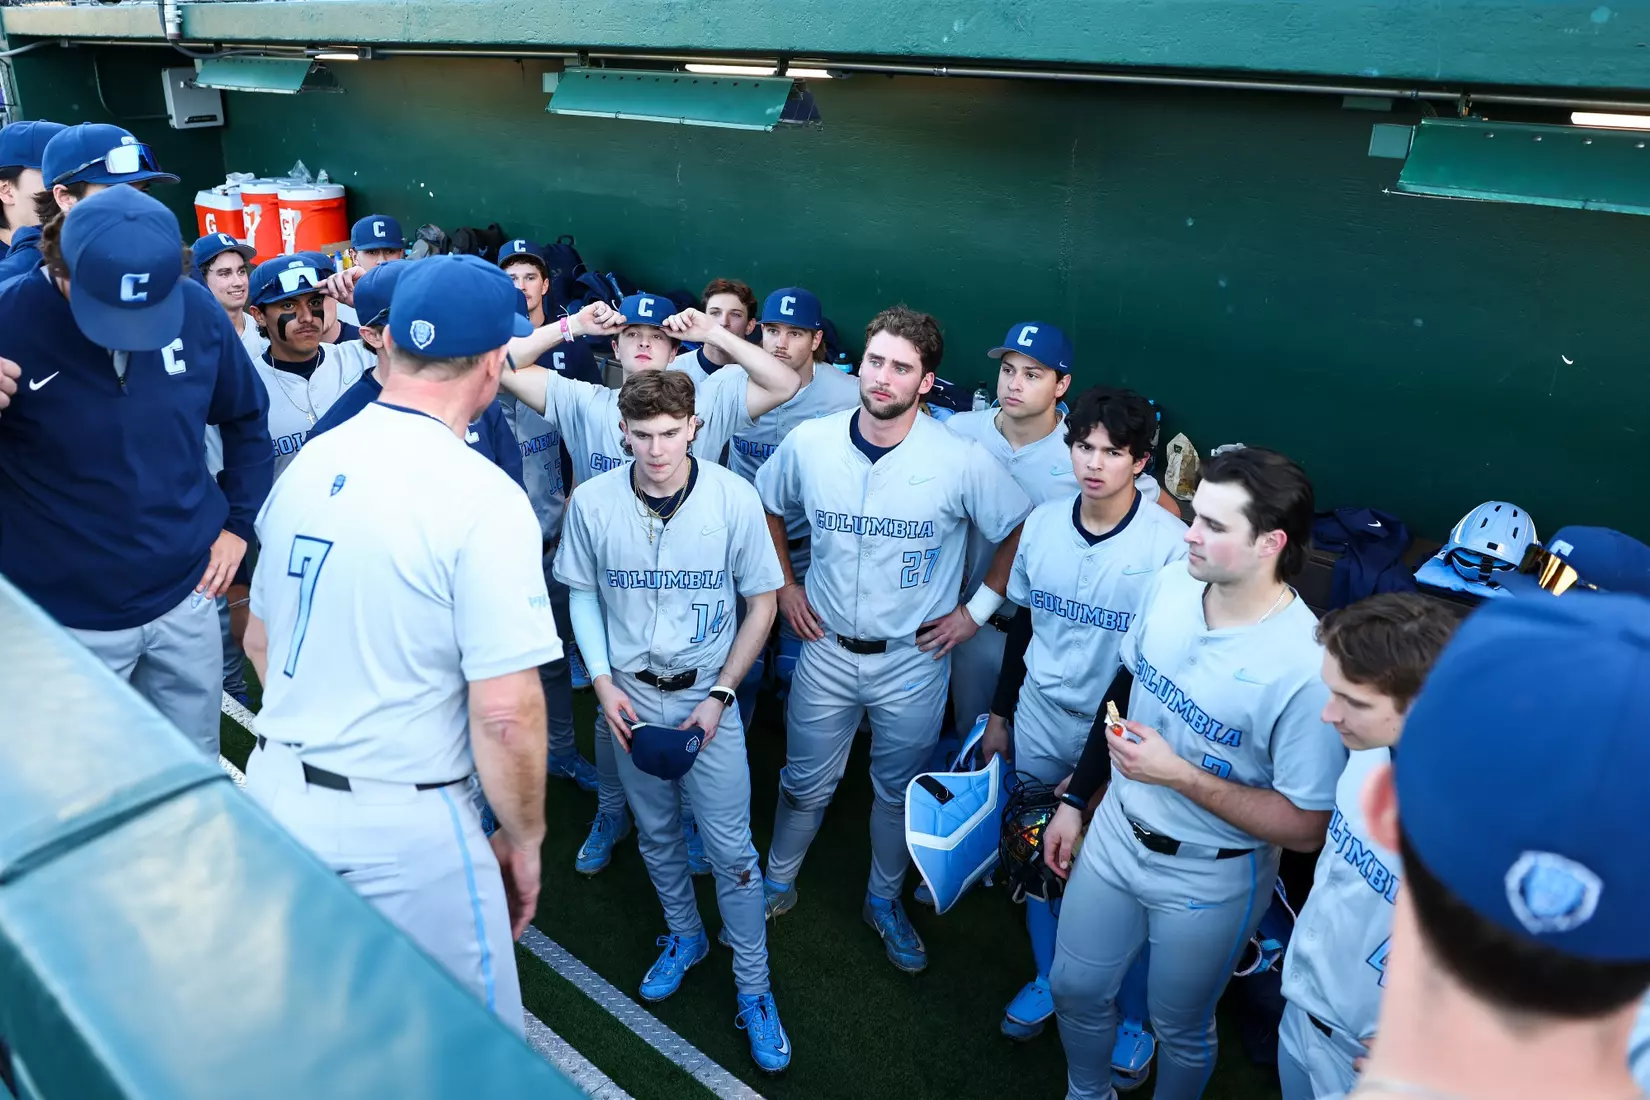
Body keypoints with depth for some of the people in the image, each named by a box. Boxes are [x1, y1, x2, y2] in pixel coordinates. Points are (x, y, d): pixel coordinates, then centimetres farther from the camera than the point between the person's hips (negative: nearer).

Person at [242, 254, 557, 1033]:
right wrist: (524, 839, -6)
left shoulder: (308, 462, 2)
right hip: (401, 825, -7)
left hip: (274, 788, 7)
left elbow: (260, 640, 14)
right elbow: (506, 713, -22)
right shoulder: (482, 498, -20)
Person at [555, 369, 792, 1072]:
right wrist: (603, 682, -5)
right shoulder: (593, 502, -10)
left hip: (707, 694, -2)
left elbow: (762, 602, -7)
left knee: (731, 846, 2)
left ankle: (753, 990, 21)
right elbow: (583, 593, 4)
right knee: (656, 831, 19)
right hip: (631, 694, 3)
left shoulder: (734, 499, -16)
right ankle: (685, 936, 45)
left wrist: (720, 696, -11)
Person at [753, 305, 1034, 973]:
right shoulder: (809, 442, -9)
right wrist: (784, 586, 5)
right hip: (826, 649, 1)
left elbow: (1022, 532, -4)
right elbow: (767, 507, 11)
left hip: (914, 658, -1)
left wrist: (978, 609, -6)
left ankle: (884, 900, 43)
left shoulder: (961, 460, -17)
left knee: (898, 791, 17)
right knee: (806, 783, 17)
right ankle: (777, 882, 43)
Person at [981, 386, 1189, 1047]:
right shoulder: (1043, 523, -3)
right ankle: (1047, 981, 43)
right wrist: (1001, 712, 14)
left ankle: (1132, 1012, 34)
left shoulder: (1169, 543, -18)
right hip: (1039, 719, 4)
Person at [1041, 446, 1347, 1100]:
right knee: (1074, 988, 22)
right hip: (1115, 834, 6)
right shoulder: (1170, 585, -11)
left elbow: (1306, 829, -22)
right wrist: (1076, 799, 11)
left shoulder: (1306, 666, -29)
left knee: (1179, 1025, 19)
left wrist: (1179, 775, -28)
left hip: (1209, 881, -5)